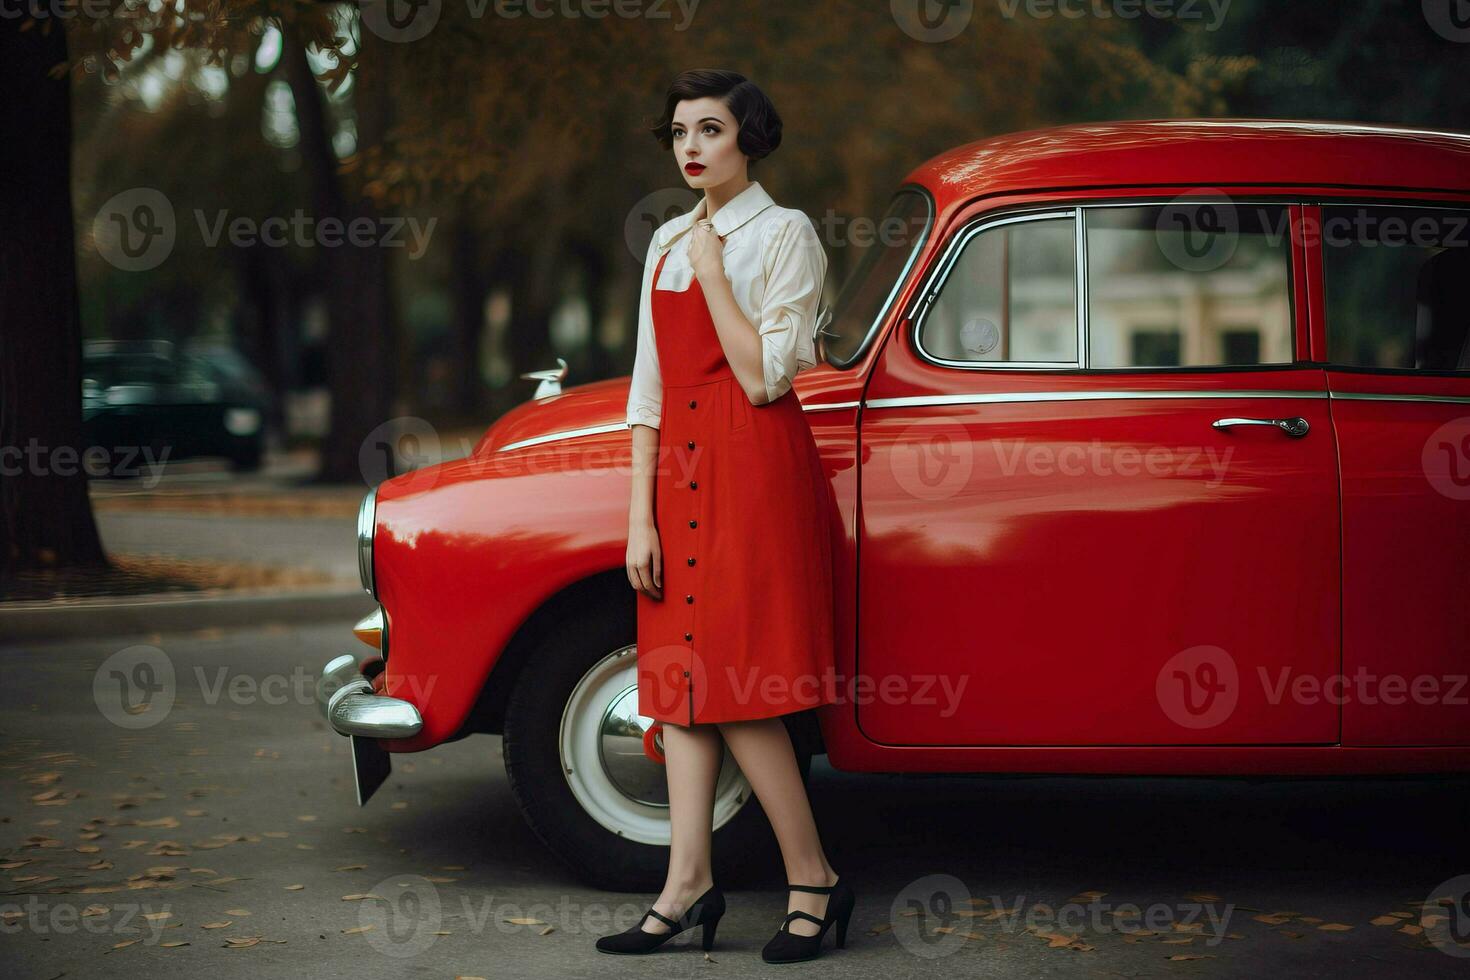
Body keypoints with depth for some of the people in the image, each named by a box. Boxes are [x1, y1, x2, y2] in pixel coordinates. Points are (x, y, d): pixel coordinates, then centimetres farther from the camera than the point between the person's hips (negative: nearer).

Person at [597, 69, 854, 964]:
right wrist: (640, 516, 6)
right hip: (680, 470, 7)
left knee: (736, 687, -8)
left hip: (756, 466, -7)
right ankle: (690, 882, 9)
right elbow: (651, 385, 12)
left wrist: (713, 273, -11)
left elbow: (766, 376, -14)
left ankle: (814, 880, 3)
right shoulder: (668, 242, 14)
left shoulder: (786, 234, -4)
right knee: (681, 679, 4)